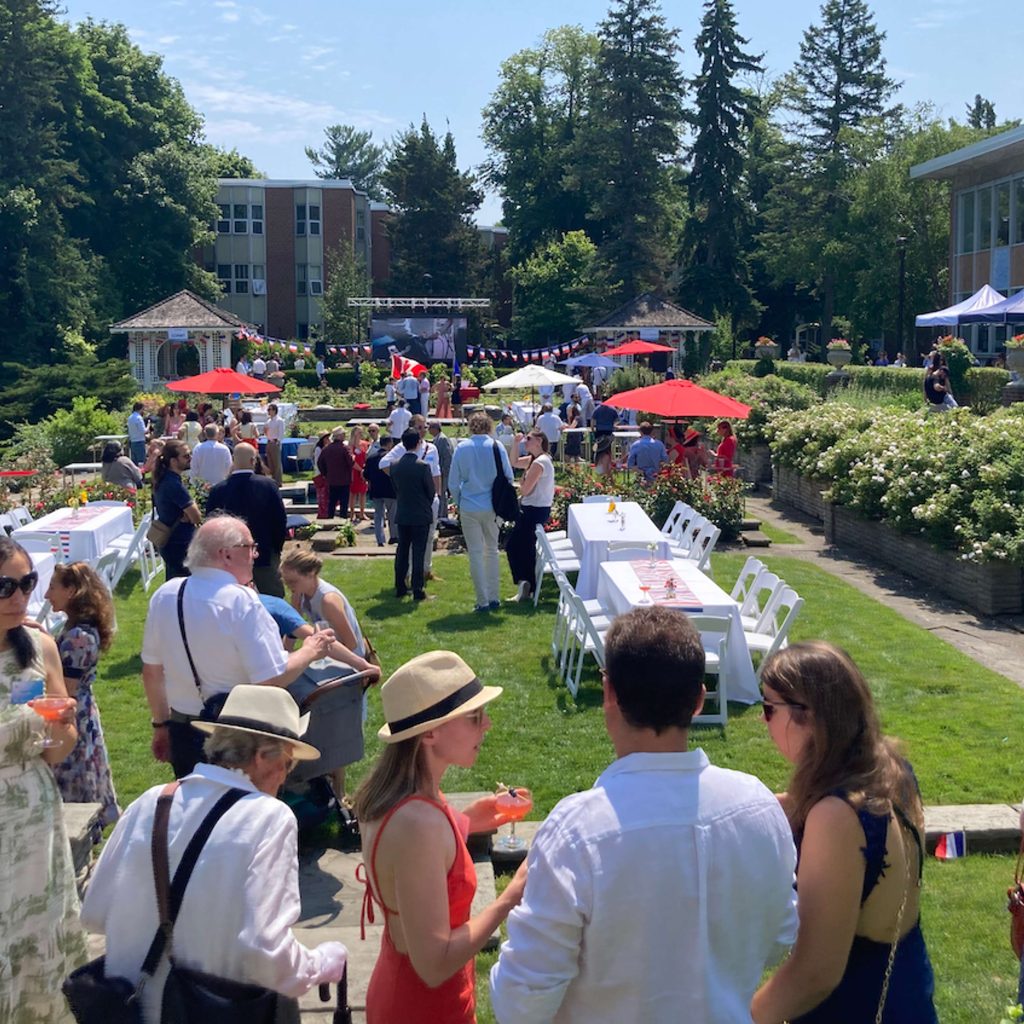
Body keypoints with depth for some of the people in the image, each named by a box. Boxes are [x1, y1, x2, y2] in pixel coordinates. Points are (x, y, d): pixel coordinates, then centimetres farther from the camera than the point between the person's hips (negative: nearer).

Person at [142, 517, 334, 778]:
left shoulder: (165, 595, -2)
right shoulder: (241, 601, -20)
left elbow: (151, 670, 8)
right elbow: (272, 679, -22)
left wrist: (161, 724, 20)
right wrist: (310, 651, -5)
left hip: (182, 734, 6)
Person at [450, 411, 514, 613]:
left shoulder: (462, 448, -4)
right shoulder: (496, 446, -4)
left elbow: (454, 482, 1)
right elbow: (508, 477, 2)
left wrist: (459, 502, 15)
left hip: (469, 508, -1)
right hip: (492, 507, 1)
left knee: (475, 553, 4)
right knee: (492, 550, 14)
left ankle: (483, 601, 3)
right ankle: (494, 598, 15)